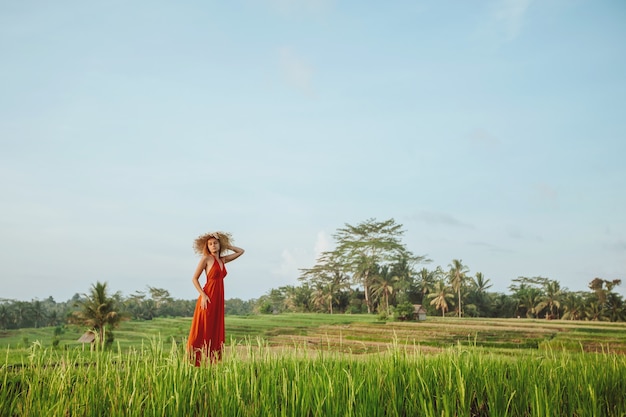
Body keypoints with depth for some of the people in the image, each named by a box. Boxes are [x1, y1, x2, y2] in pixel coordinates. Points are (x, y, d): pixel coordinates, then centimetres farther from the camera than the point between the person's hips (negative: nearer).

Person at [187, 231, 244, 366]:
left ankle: (211, 361, 11)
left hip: (219, 299, 7)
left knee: (216, 332, 7)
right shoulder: (206, 259, -3)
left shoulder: (223, 260, 13)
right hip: (208, 298, -7)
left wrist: (225, 245, 18)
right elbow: (194, 279, -4)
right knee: (202, 332, -5)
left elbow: (240, 251, 24)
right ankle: (195, 360, -2)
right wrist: (202, 295, -13)